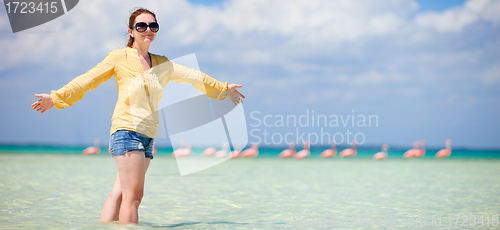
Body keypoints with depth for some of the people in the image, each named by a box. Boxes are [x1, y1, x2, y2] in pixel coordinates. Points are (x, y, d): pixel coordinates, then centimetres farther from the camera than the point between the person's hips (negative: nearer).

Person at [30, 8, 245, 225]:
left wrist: (223, 88, 35)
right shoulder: (120, 57, 3)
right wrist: (56, 97, -6)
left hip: (148, 136, 6)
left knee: (119, 194, 1)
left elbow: (193, 76, 27)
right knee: (133, 195, -12)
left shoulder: (162, 64, 18)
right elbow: (88, 80, 1)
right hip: (127, 130, -5)